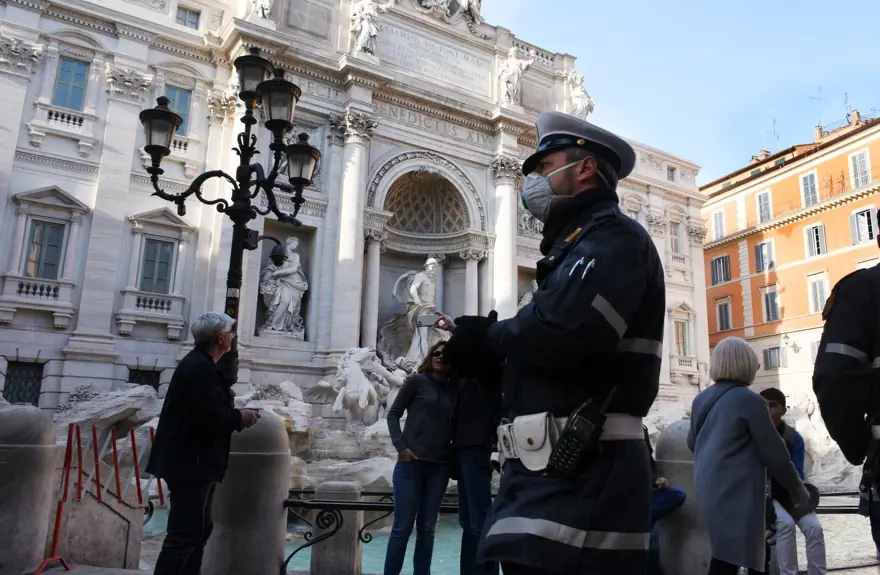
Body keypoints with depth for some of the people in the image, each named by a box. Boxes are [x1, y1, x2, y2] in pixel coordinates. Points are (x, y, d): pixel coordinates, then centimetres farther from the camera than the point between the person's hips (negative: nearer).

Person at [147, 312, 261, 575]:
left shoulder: (200, 364, 14)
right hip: (189, 465, -11)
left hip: (195, 463, 11)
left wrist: (237, 415, 4)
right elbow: (212, 417, -27)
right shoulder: (199, 367, -20)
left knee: (198, 530, 20)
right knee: (183, 535, -6)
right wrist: (241, 417, -10)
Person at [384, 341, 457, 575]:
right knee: (403, 526, -1)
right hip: (411, 462, -3)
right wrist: (400, 447, -9)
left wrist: (454, 450, -2)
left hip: (440, 466, 3)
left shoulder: (453, 388, 7)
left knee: (426, 528, 9)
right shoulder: (417, 380, 0)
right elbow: (393, 414, 0)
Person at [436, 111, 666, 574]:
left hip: (580, 477, -9)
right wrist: (480, 343, 0)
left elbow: (555, 334, -25)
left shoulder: (613, 237, -7)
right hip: (551, 471, 9)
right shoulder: (576, 245, 23)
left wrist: (484, 335, -6)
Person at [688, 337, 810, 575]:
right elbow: (774, 452, -9)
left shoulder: (701, 399, 9)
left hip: (710, 488, 8)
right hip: (737, 490, -7)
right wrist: (797, 488, 4)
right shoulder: (750, 400, -12)